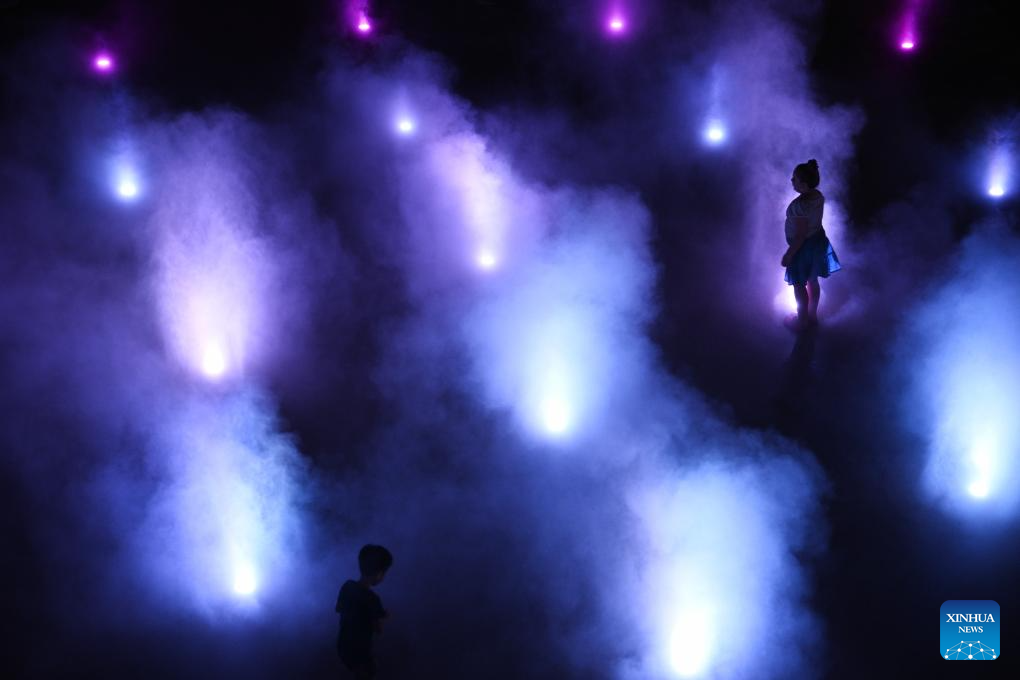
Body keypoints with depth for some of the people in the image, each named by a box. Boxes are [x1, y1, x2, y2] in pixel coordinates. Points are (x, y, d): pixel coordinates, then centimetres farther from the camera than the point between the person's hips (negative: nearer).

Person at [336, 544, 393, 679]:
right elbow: (378, 630, -18)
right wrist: (381, 616, 1)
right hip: (358, 651, -6)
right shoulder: (372, 599, -30)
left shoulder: (347, 586, -9)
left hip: (343, 645, 6)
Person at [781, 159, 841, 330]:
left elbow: (800, 236, -26)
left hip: (804, 247, -8)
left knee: (799, 285, 13)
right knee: (813, 281, 23)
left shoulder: (799, 205, -33)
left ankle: (802, 321, 29)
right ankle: (812, 316, 40)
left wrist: (788, 254, -15)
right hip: (818, 240, 8)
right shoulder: (819, 196, -7)